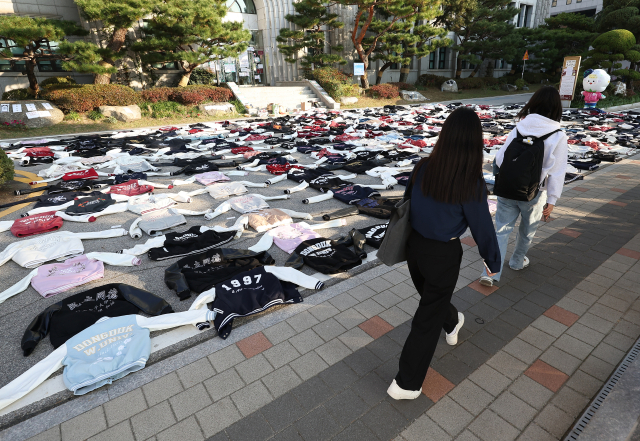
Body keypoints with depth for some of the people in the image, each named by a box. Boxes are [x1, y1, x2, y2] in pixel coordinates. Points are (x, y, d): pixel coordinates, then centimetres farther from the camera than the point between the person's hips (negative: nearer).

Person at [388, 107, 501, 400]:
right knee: (427, 319, 12)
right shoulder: (471, 184, -22)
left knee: (431, 298, 30)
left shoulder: (422, 168, -10)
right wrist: (493, 262, 7)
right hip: (443, 255, -4)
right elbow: (482, 227, -11)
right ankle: (407, 385, 24)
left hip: (415, 247, 5)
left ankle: (452, 324, 63)